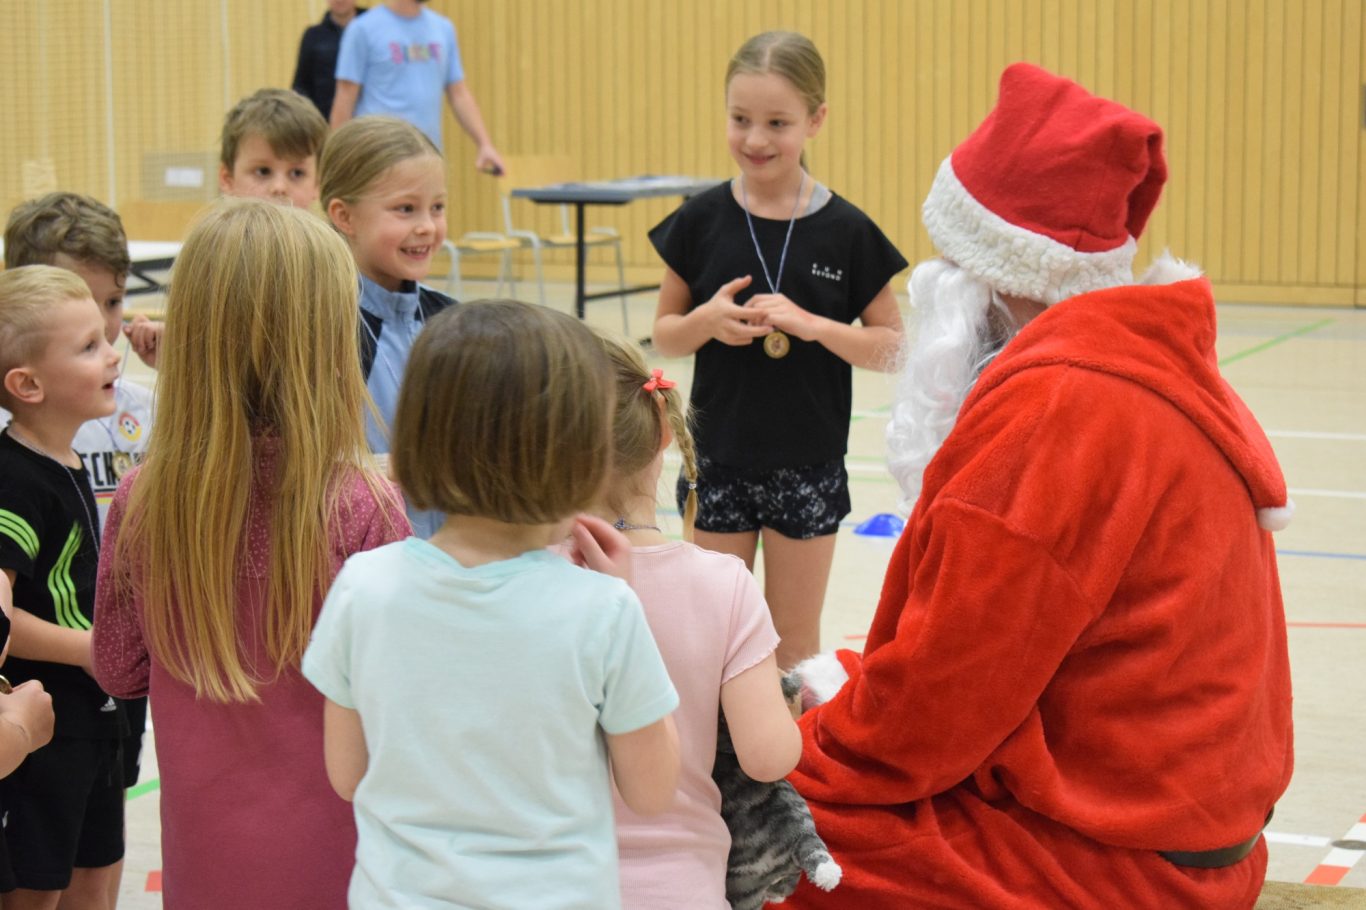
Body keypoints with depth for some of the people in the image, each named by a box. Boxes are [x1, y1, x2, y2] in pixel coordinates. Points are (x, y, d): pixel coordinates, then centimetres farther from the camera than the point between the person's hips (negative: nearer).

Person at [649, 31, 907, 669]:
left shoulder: (845, 231, -7)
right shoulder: (702, 221, -3)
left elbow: (891, 347, -3)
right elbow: (664, 335, 4)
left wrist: (812, 324, -19)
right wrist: (708, 320, -17)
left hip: (808, 465, -1)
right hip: (718, 458, 1)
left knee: (794, 641, 11)